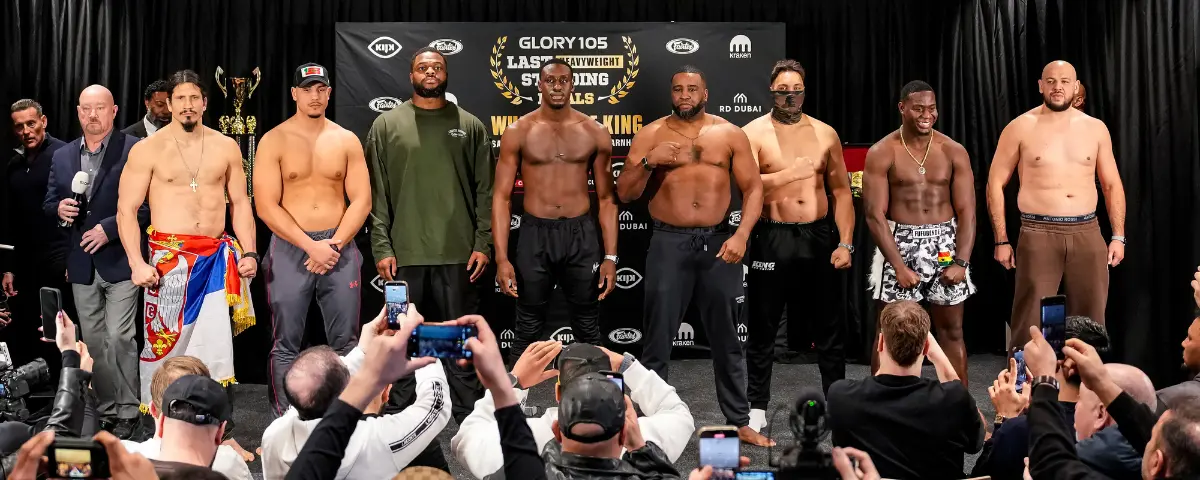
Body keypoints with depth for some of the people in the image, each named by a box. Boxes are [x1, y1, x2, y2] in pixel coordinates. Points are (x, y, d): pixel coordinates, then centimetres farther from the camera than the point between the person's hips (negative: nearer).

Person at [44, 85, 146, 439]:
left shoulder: (134, 150, -7)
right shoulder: (63, 156, 12)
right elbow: (48, 203, 17)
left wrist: (108, 228, -18)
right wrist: (58, 208, -5)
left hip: (119, 261, -6)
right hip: (81, 264, 6)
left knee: (118, 337, -8)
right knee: (94, 342, 12)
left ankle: (127, 412, 4)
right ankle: (107, 410, 23)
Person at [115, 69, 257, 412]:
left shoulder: (225, 147, 8)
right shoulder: (147, 150, 0)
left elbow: (240, 203, 12)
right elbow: (126, 211, -3)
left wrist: (249, 252, 1)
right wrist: (137, 263, -14)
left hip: (216, 258, 2)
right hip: (168, 258, -2)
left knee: (215, 343, -2)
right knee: (164, 341, 2)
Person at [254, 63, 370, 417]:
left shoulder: (347, 140, 7)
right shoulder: (274, 142, -1)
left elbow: (361, 200, 2)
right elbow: (266, 206, -7)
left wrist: (334, 245, -11)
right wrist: (311, 246, -15)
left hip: (340, 248, 2)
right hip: (290, 249, -2)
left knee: (346, 341, 4)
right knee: (286, 343, 2)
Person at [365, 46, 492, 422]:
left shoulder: (470, 125, 7)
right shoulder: (387, 125, 6)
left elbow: (485, 190, 5)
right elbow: (376, 193, 2)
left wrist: (482, 243, -3)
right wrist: (381, 247, -5)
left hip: (458, 253, 0)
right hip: (404, 253, 0)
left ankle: (470, 419, 16)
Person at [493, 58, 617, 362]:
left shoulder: (595, 133, 2)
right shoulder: (518, 132, -2)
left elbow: (606, 199, 6)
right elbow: (501, 197, -2)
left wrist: (610, 256, -1)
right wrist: (501, 258, -10)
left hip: (582, 235, 1)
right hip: (535, 235, -1)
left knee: (588, 331, 11)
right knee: (528, 332, 8)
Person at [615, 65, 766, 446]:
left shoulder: (730, 134, 5)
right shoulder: (651, 134, 3)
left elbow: (753, 188, 2)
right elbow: (624, 194, 2)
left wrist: (742, 235, -12)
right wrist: (647, 162, -15)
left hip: (718, 242, 1)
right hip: (669, 243, -1)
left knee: (727, 341, 10)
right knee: (658, 340, 3)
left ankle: (740, 422, 20)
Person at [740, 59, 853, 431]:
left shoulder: (825, 133, 7)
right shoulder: (753, 133, -3)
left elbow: (841, 191, 8)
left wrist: (845, 243, 0)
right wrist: (791, 173, -23)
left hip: (819, 237, 3)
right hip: (771, 240, -3)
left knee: (829, 326, 9)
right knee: (763, 327, 6)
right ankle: (757, 407, 17)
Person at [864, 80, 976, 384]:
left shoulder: (954, 151, 2)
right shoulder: (881, 153, -6)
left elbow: (967, 211, 1)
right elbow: (875, 215, -10)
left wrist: (961, 262, -10)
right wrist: (899, 265, -16)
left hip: (945, 245, 2)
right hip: (899, 244, -2)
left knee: (952, 330, 9)